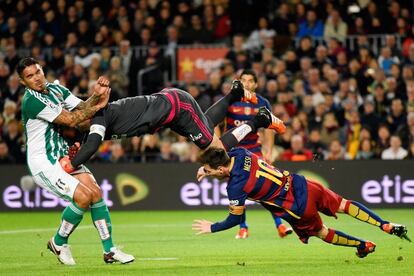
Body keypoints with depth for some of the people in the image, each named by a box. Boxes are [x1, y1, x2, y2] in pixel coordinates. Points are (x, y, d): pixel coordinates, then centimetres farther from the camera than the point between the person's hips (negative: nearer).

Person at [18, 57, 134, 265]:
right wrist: (99, 105, -13)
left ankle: (109, 250, 0)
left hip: (64, 155, 8)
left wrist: (95, 95, -14)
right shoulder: (31, 100, -20)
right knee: (83, 196, -18)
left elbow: (81, 109, 5)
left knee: (95, 192, -6)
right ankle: (58, 243, 4)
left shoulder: (56, 89, 7)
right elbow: (70, 120, -18)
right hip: (43, 163, -8)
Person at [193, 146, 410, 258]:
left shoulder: (235, 188, -23)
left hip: (298, 209, -6)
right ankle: (386, 226, 20)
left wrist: (212, 228, 2)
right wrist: (208, 166, 16)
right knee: (343, 205, 20)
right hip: (300, 184, 6)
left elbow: (236, 219, -10)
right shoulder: (238, 153, -5)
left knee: (321, 233, 23)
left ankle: (364, 246, 34)